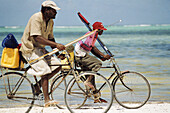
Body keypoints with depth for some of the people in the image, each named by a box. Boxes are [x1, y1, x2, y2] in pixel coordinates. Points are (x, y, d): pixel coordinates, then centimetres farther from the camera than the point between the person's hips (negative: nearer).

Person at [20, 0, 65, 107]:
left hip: (40, 49, 9)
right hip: (30, 49, -9)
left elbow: (50, 38, 14)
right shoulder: (36, 18, -21)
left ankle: (37, 84, 5)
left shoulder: (50, 21, 7)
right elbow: (38, 38, -31)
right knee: (45, 71, -20)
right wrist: (56, 45, -36)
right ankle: (47, 100, -17)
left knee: (57, 65, -6)